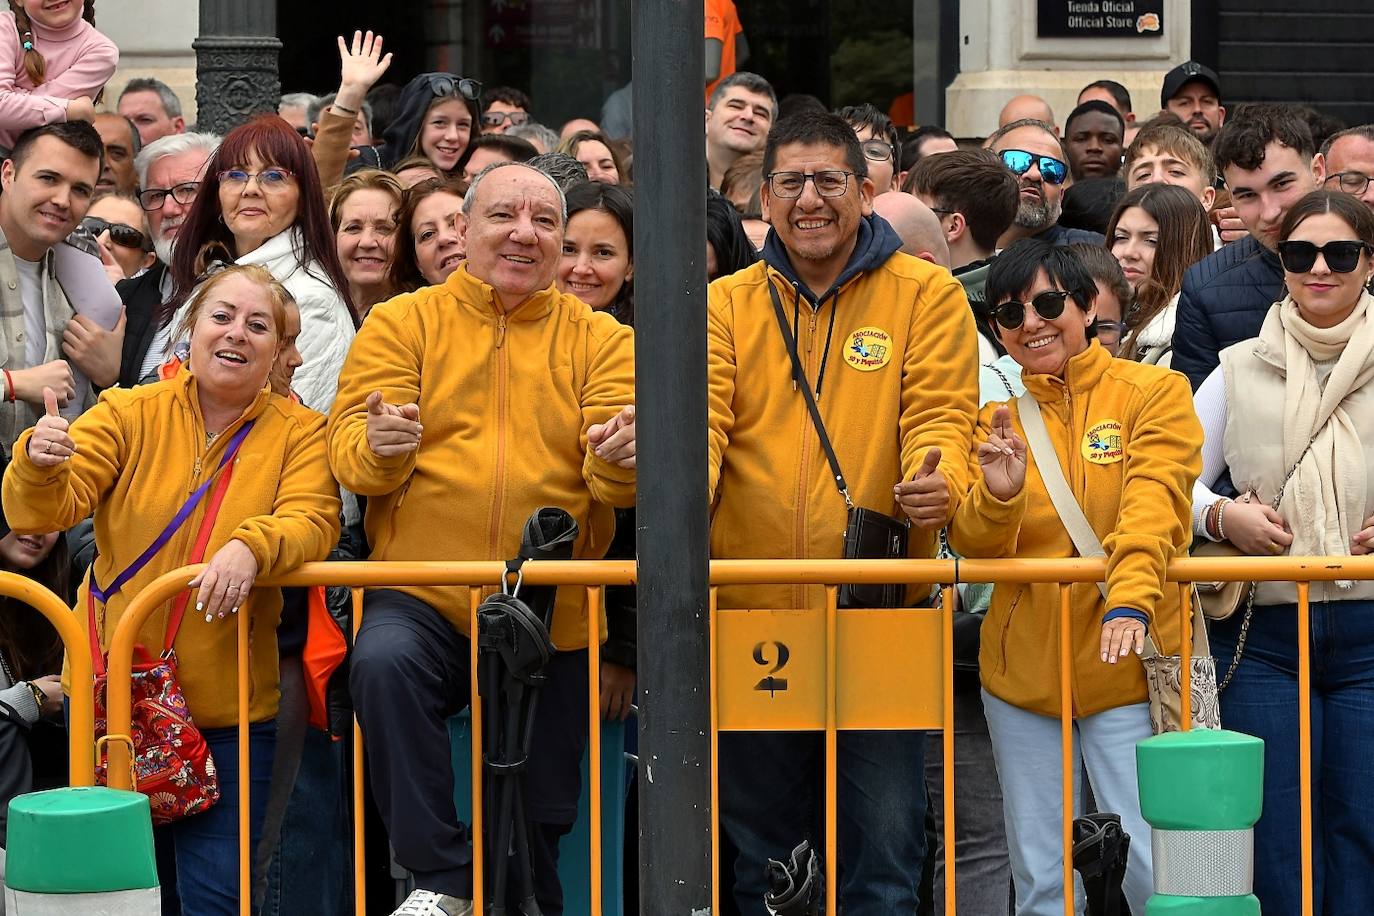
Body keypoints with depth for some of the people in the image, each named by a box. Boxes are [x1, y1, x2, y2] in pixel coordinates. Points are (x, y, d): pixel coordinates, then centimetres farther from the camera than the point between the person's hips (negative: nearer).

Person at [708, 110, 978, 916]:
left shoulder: (927, 296, 4)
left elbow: (939, 417, -6)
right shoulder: (727, 305, 10)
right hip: (750, 616, 2)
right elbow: (704, 419, -2)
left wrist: (936, 482, -29)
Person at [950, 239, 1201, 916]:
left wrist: (1130, 599, -32)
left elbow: (1154, 506, -15)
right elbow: (973, 544, 1)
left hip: (1126, 664, -4)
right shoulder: (997, 421, 10)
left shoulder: (1153, 393, -1)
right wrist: (997, 496, -22)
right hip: (1022, 673, 4)